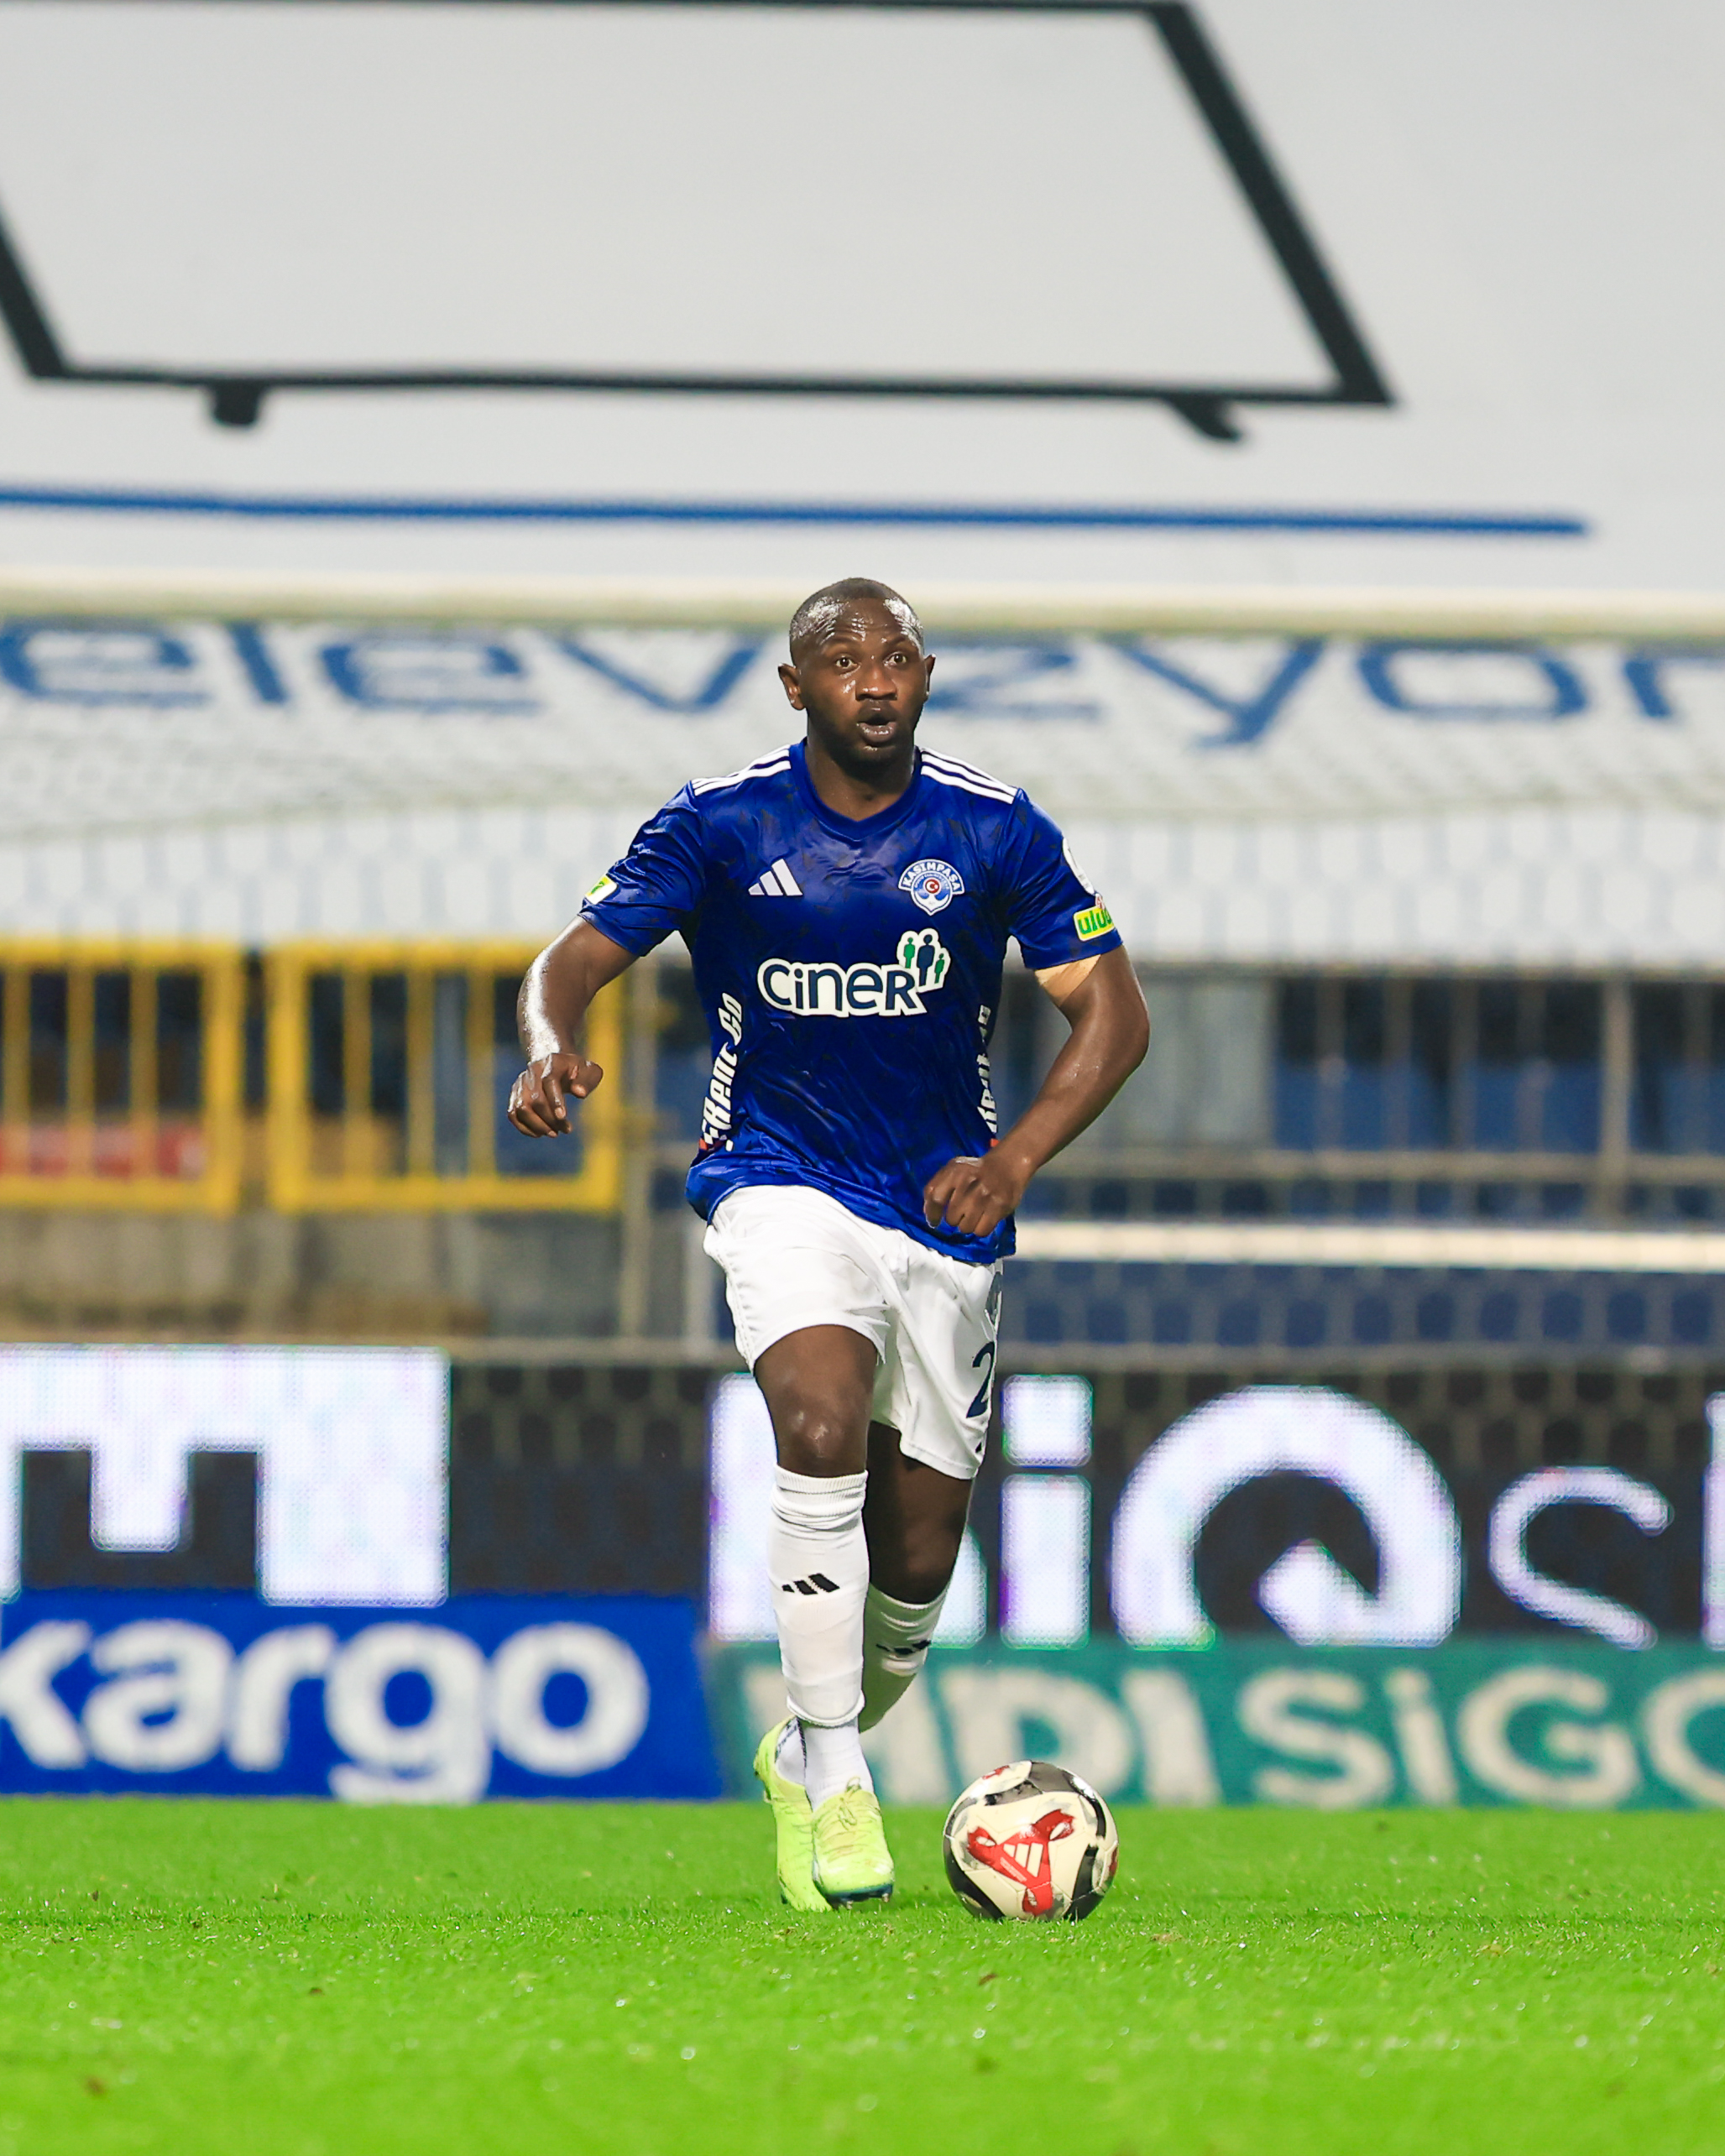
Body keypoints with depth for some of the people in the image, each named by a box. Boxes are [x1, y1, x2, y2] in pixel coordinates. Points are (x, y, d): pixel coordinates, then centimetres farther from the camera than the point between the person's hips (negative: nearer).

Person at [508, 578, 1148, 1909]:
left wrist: (1017, 1156, -19)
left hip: (945, 1207, 2)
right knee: (824, 1423, -30)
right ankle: (834, 1784, -23)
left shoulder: (995, 833, -4)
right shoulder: (721, 825, -6)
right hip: (782, 1183, -2)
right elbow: (576, 961, -7)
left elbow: (1111, 1011, -3)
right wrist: (552, 1049, -31)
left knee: (918, 1553, 5)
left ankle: (812, 1758, 36)